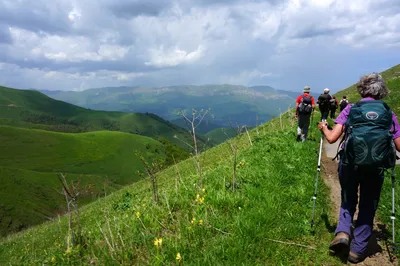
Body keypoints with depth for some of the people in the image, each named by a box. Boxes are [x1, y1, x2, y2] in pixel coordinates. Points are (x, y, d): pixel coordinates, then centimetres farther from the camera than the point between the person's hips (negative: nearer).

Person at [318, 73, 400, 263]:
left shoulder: (351, 109, 1)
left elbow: (332, 138, -6)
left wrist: (323, 127, 15)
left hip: (350, 164, 0)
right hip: (376, 167, 1)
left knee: (348, 201, 23)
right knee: (368, 207, 18)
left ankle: (342, 232, 1)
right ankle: (357, 250, 21)